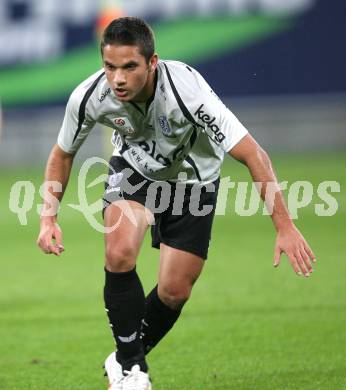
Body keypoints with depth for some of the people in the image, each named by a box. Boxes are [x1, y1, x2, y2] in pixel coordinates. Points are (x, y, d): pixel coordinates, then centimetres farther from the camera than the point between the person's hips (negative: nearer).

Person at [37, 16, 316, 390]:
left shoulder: (186, 90, -40)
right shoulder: (90, 96, -29)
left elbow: (254, 154, -37)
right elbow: (62, 153, -6)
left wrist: (284, 226, -41)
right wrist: (48, 218, -16)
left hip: (192, 177, -1)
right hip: (134, 167, 1)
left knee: (174, 292, -3)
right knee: (119, 252, -26)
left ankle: (127, 359, 27)